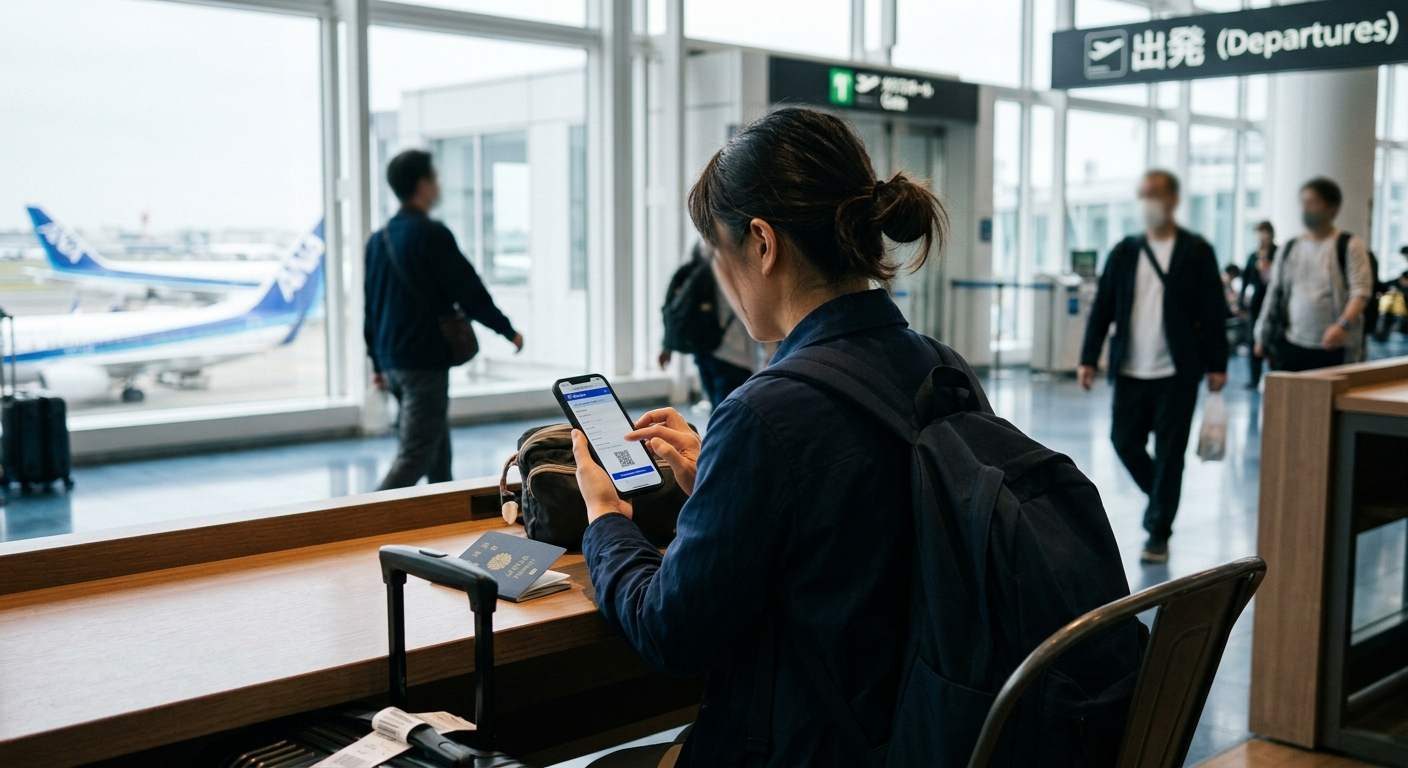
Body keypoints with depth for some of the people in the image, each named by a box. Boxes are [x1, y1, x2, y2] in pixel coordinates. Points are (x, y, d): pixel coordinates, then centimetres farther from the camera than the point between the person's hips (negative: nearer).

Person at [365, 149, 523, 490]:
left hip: (392, 362, 8)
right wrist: (508, 330, 2)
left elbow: (370, 305, 16)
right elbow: (469, 292, -11)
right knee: (415, 456, -8)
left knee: (438, 449, 19)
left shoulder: (378, 239, 11)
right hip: (425, 362, -8)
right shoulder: (431, 234, -12)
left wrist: (378, 363, 22)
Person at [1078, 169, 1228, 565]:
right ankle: (1160, 495, 34)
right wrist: (1089, 358, 3)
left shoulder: (1196, 251, -1)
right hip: (1130, 369, 3)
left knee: (1169, 452, 0)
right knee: (1125, 441, 7)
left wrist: (1217, 364, -5)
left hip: (1177, 371, -3)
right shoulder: (1124, 252, 7)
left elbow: (1213, 310, -1)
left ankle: (1159, 532, 11)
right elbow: (1102, 307, 8)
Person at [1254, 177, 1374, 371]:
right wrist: (1263, 336, 13)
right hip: (1290, 347, 4)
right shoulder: (1289, 248, 15)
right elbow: (1275, 294, 17)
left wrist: (1343, 325, -25)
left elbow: (1360, 292, -9)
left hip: (1332, 348, -4)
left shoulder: (1349, 246, 1)